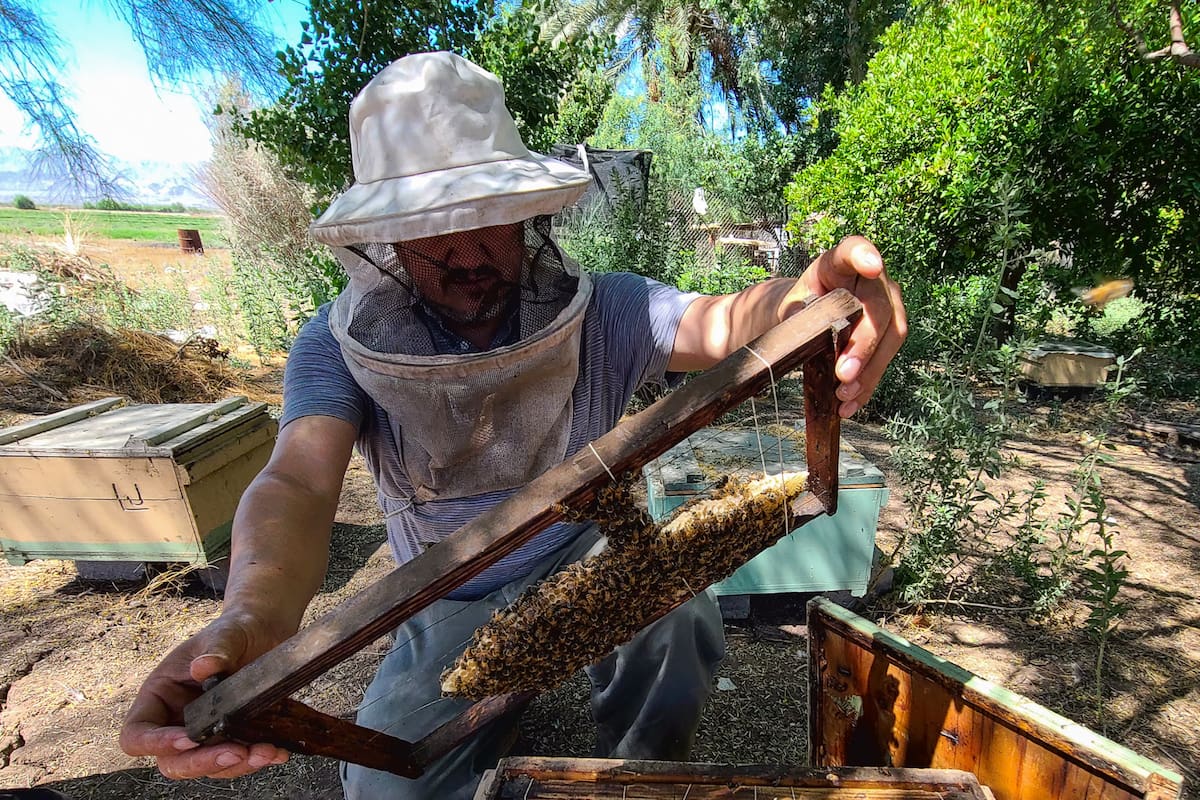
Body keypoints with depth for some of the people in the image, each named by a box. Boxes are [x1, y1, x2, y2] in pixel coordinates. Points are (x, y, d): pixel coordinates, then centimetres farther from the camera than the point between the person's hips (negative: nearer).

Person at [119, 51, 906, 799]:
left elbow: (722, 324, -32)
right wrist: (255, 616, -51)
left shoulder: (604, 310, -17)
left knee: (678, 618, -29)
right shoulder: (338, 345, -16)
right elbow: (300, 481, -29)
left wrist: (805, 300, -56)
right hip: (452, 604, 1)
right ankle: (503, 701, 17)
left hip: (589, 559, 0)